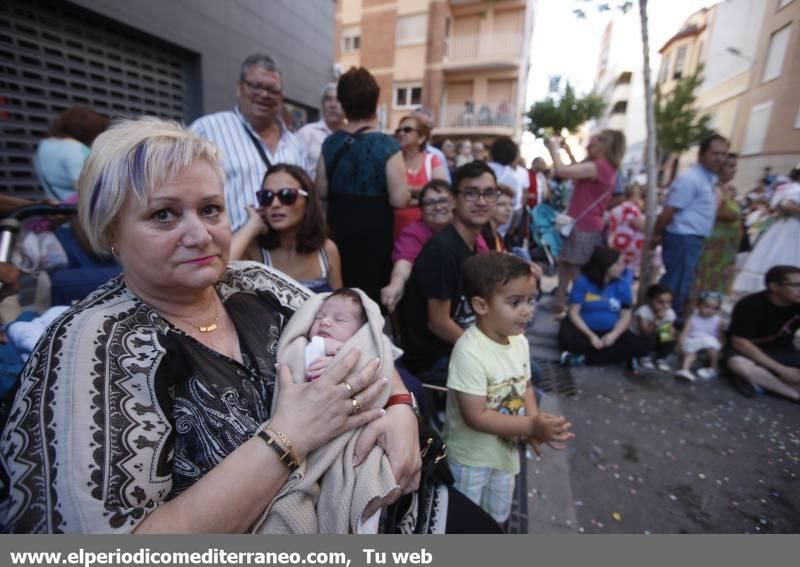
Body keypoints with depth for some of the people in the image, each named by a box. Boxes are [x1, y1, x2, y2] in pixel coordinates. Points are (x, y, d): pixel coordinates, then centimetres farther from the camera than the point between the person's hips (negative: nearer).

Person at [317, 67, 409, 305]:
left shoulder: (330, 143, 0)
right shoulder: (387, 146, -14)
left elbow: (321, 191, 5)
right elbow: (399, 200, -18)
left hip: (337, 233, 5)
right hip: (373, 236, -4)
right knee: (370, 296, 10)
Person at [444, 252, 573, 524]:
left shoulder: (520, 342, -10)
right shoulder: (469, 352, -34)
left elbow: (525, 386, 1)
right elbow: (476, 417, -31)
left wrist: (536, 422, -16)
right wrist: (533, 426, -30)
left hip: (506, 450, 7)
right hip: (471, 457, -6)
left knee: (497, 516, 31)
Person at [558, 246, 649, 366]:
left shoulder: (622, 284, -3)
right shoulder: (583, 281, -11)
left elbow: (625, 316, -2)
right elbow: (574, 313, -12)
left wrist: (613, 334, -20)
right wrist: (591, 336, -22)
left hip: (610, 331, 4)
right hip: (584, 328, -4)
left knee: (641, 346, -20)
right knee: (567, 338, -34)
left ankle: (584, 357, -22)